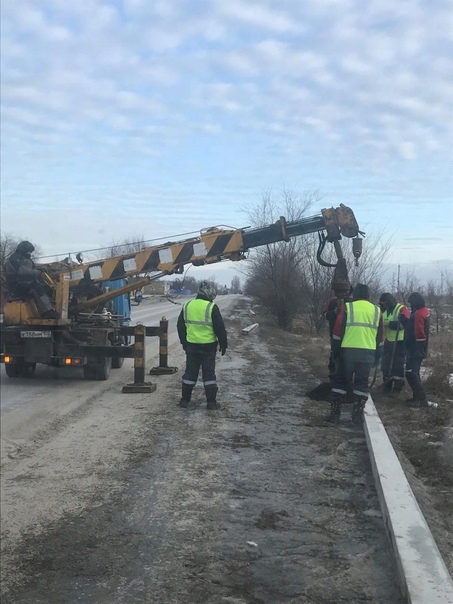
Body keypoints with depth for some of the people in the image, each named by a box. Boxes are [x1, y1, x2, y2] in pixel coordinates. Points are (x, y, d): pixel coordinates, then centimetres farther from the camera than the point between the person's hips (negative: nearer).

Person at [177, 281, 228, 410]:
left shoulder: (187, 306, 4)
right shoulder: (212, 307, -11)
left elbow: (180, 327, 13)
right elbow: (220, 328, -9)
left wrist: (184, 342, 23)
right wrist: (223, 344, 2)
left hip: (191, 345, 4)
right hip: (208, 346, -3)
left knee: (190, 372, 12)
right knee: (209, 373, 4)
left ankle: (184, 400, 14)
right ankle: (211, 401, 6)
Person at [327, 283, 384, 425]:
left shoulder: (347, 307, 1)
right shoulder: (376, 310, 11)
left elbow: (338, 331, 0)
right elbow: (380, 337, 15)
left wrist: (335, 351, 9)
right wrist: (377, 357, 21)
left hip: (348, 351, -2)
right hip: (368, 353, 2)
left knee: (340, 381, 7)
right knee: (361, 383, 10)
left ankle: (335, 414, 7)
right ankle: (357, 415, 10)